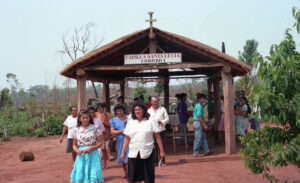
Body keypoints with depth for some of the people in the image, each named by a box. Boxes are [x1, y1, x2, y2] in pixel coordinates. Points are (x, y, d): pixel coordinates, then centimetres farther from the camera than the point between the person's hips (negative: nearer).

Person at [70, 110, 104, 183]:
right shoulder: (76, 130, 5)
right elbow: (74, 145, 13)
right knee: (79, 177, 3)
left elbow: (100, 142, -1)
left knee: (93, 177, -3)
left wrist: (91, 148, -14)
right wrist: (77, 150, -9)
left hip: (93, 155, -2)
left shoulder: (95, 128, -3)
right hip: (81, 156, 3)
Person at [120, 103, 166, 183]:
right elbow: (127, 138, 10)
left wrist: (161, 151, -4)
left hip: (147, 153, -2)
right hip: (133, 153, 2)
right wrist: (123, 152, 6)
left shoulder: (151, 122, 1)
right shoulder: (130, 122, 9)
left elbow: (157, 137, 0)